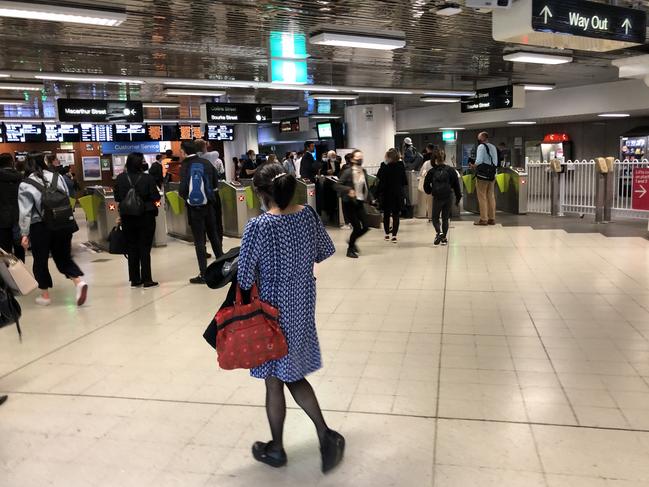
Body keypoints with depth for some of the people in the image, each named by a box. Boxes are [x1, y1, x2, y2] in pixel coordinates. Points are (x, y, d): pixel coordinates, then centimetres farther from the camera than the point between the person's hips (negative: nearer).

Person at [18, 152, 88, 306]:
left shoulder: (25, 185, -9)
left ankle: (45, 295, 20)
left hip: (40, 227, -3)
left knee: (40, 261, 12)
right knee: (63, 257, 14)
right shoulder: (57, 177, 1)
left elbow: (25, 212, -11)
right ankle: (79, 282, -8)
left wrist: (24, 234, -5)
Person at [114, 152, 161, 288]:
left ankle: (134, 280, 17)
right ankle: (147, 280, 5)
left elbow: (117, 198, 2)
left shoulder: (120, 178, -4)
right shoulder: (148, 178, -13)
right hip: (146, 217, -3)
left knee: (131, 248, 12)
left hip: (127, 217, 3)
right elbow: (156, 197, -12)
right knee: (145, 248, 4)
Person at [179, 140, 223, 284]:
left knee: (199, 240, 1)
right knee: (214, 235, 17)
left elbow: (183, 189, -17)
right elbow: (215, 183, 6)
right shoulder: (206, 163, 3)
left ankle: (203, 274, 2)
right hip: (209, 204, 4)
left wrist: (183, 195, 3)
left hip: (194, 206, -4)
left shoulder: (185, 166, -11)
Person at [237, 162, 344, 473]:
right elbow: (324, 254, 8)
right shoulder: (309, 215, -4)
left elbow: (245, 278, -15)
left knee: (274, 381, 12)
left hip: (273, 309, -5)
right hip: (302, 305, 5)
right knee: (294, 375, 21)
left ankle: (276, 449, 29)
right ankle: (326, 436, 15)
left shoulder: (258, 227, -19)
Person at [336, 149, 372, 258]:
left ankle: (352, 241, 29)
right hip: (349, 203, -6)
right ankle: (350, 250, 16)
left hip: (360, 203, 6)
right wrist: (348, 190, -32)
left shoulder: (363, 171, 6)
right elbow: (338, 186, -16)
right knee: (357, 227, -6)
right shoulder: (348, 172, -12)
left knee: (366, 227, 1)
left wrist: (369, 198, 4)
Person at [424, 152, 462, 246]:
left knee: (435, 218, 10)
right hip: (448, 198, 2)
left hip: (437, 198, -1)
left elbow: (426, 185, 2)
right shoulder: (451, 170, 0)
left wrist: (430, 192, 22)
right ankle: (444, 238, 12)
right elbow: (456, 185, 2)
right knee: (445, 218, 12)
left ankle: (439, 232, -15)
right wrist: (458, 197, 9)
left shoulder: (431, 172, -3)